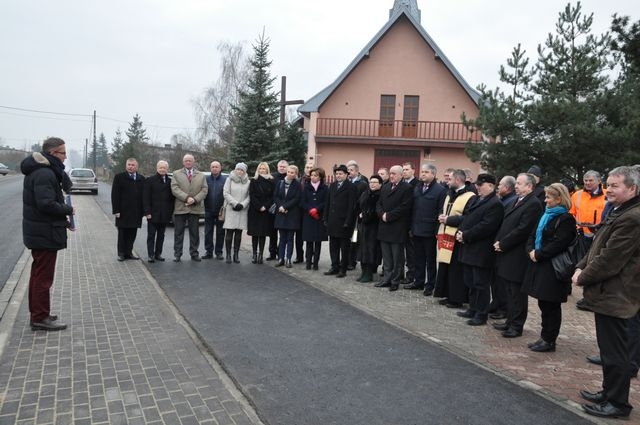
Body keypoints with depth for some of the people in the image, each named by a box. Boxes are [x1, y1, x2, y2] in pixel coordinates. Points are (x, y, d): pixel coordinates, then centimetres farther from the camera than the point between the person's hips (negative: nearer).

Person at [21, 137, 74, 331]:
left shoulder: (42, 170, 12)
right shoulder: (44, 174, -21)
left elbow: (66, 186, 12)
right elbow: (47, 204, -27)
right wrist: (69, 210, -15)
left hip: (38, 232, 11)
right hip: (46, 234, -11)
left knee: (38, 274, 18)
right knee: (44, 277, -1)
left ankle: (37, 313, 30)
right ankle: (40, 317, 8)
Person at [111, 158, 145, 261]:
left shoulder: (141, 179, 10)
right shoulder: (119, 177, 2)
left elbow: (143, 195, 8)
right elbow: (115, 195, -3)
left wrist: (143, 210, 2)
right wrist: (116, 210, -10)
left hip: (136, 212, 3)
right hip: (123, 211, -3)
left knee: (132, 233, 6)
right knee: (122, 233, 4)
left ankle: (129, 252, 15)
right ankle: (121, 253, 13)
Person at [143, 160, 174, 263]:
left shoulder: (170, 181, 7)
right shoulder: (150, 180, -1)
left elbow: (172, 197, 9)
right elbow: (145, 198, -5)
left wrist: (171, 212, 2)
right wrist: (147, 212, -11)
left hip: (165, 215, 3)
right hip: (153, 214, -3)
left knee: (161, 235, 10)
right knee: (151, 235, 2)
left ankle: (158, 254, 18)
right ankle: (151, 255, 6)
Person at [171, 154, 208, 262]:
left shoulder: (201, 175, 13)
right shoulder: (176, 174, 7)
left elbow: (204, 190, 3)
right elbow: (175, 189, -6)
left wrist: (195, 199, -12)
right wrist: (186, 198, -16)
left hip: (195, 208, 2)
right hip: (180, 208, -1)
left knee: (194, 232, 6)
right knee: (178, 232, 2)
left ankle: (194, 253, 14)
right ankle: (177, 254, 9)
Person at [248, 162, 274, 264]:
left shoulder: (271, 182, 8)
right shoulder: (253, 181, 5)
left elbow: (272, 196, 3)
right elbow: (252, 196, -2)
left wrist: (265, 207, -10)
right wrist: (259, 207, -11)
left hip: (266, 211, 1)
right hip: (255, 211, -1)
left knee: (263, 234, 1)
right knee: (255, 234, 1)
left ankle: (260, 254, 4)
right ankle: (254, 254, 5)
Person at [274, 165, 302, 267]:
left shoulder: (297, 185, -3)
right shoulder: (280, 183, 7)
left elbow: (296, 199, -10)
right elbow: (275, 196, 5)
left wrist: (285, 206, -14)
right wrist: (280, 206, -10)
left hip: (292, 215, -3)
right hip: (281, 214, 3)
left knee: (290, 238, 3)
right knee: (282, 238, 7)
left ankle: (288, 259, 7)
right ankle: (281, 259, 12)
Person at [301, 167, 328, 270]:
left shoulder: (324, 188, 1)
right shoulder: (306, 187, 8)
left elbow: (326, 202, -5)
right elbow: (302, 202, 3)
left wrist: (316, 209, -17)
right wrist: (310, 210, -12)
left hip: (320, 217, -1)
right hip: (308, 217, 1)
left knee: (318, 241, 3)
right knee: (309, 240, 1)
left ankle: (315, 262, 10)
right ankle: (308, 262, 7)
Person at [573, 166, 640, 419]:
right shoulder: (619, 212, 13)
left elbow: (610, 258, -23)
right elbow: (599, 246, 17)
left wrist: (582, 277, -11)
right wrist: (581, 267, 5)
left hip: (614, 295, -10)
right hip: (608, 291, 10)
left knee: (614, 351, 1)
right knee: (609, 348, 20)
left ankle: (618, 403, 14)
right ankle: (610, 392, 33)